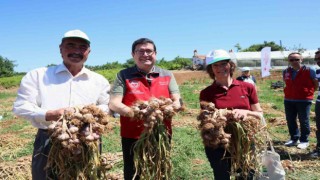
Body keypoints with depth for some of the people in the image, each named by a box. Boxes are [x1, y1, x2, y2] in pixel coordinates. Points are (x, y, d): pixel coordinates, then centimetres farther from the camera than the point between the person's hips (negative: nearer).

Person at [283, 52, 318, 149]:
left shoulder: (309, 71, -9)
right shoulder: (285, 72, 5)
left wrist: (309, 92, 3)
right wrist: (292, 92, 12)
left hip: (304, 100, -5)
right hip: (288, 100, 5)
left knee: (304, 121, 2)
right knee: (290, 120, 10)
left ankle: (304, 140, 15)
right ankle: (294, 139, 24)